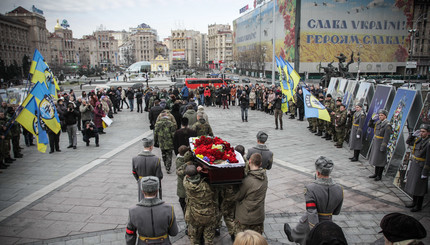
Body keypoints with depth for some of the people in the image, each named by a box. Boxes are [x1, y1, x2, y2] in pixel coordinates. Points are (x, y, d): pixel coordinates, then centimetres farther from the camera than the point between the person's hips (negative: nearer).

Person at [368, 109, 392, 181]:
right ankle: (376, 173, 27)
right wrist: (372, 119, 0)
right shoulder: (378, 122, 6)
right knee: (375, 158, 15)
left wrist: (383, 147, -23)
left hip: (381, 144, -8)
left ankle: (379, 175, 11)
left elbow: (386, 137, -20)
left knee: (380, 160, 0)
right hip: (375, 143, 8)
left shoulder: (387, 125, -17)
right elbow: (370, 125, 19)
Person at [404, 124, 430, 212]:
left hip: (421, 167, -8)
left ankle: (419, 206, 17)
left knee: (419, 188, 3)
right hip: (414, 165, 8)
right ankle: (414, 203, 32)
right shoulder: (419, 139, 3)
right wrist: (413, 135, 3)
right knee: (413, 185, 17)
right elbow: (408, 142, 21)